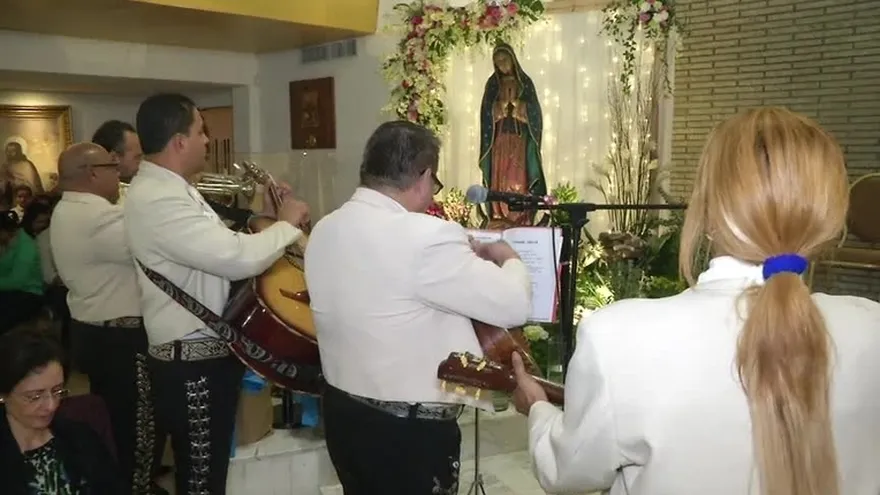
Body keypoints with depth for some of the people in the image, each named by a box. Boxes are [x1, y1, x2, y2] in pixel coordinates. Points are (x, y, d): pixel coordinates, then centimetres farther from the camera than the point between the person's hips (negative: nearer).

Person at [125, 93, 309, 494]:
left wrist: (265, 220, 3)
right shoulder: (158, 200, -23)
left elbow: (218, 249, 14)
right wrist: (287, 224, -13)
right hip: (194, 362, -10)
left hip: (201, 351, 10)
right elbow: (237, 259, -30)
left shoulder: (168, 189, 12)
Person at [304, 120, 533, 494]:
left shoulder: (324, 231, 1)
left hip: (341, 411, 8)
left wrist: (463, 258, 16)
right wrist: (508, 259, 1)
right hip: (411, 428, -7)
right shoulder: (425, 236, -24)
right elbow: (513, 306, -19)